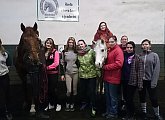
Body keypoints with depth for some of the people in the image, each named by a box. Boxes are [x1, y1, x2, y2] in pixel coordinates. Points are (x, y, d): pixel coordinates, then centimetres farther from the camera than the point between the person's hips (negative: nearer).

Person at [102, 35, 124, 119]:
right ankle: (108, 111, 33)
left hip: (113, 78, -8)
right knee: (107, 96, 18)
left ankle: (114, 113, 19)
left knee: (113, 97, 4)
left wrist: (106, 67, -19)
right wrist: (103, 66, 2)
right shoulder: (108, 50, 12)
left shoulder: (118, 51, -14)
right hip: (106, 77, 8)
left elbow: (118, 64, -24)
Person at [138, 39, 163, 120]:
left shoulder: (154, 55, -3)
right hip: (141, 80, 3)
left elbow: (156, 69, -7)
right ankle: (144, 113, 32)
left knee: (154, 98, 2)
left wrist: (154, 81, -13)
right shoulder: (139, 56, 3)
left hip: (150, 81, -2)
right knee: (142, 97, 13)